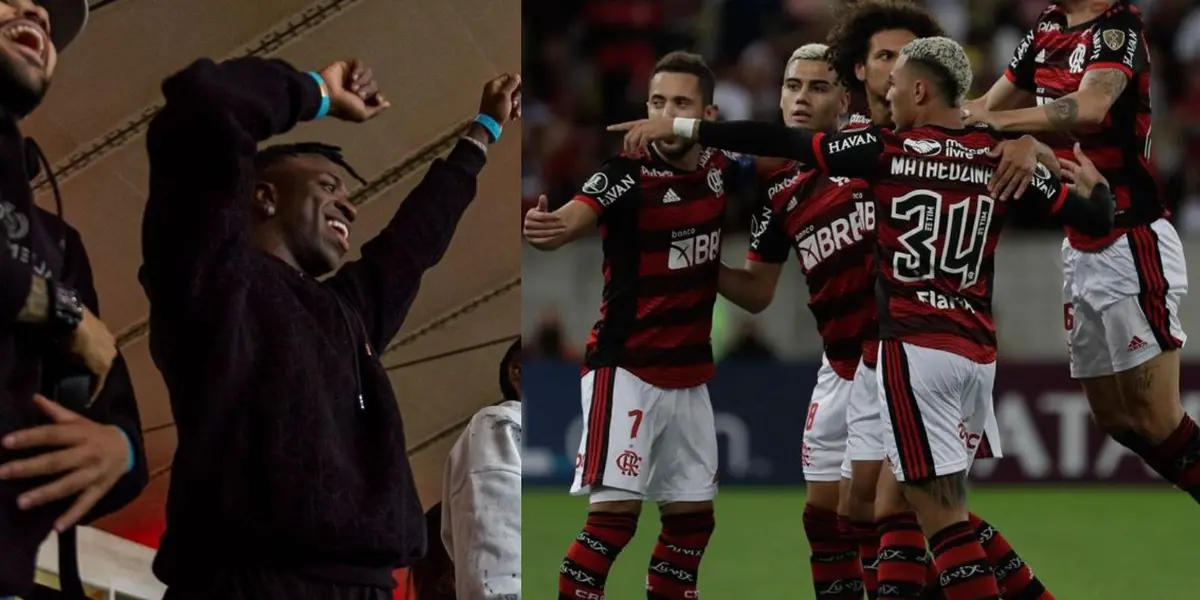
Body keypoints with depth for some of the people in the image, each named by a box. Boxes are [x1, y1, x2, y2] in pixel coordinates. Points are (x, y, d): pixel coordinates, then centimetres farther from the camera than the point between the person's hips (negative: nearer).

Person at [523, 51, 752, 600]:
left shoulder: (721, 171, 2)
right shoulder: (626, 176, -16)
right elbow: (570, 220, -35)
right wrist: (544, 229, -58)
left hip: (689, 374, 7)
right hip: (625, 368, -7)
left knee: (693, 514, 12)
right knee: (615, 511, -16)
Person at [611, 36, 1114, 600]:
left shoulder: (886, 149, -3)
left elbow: (780, 143, -3)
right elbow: (1095, 221, 8)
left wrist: (682, 127, 3)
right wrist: (1094, 183, 32)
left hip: (914, 350, -5)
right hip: (977, 355, 6)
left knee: (941, 515, -6)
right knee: (894, 501, 17)